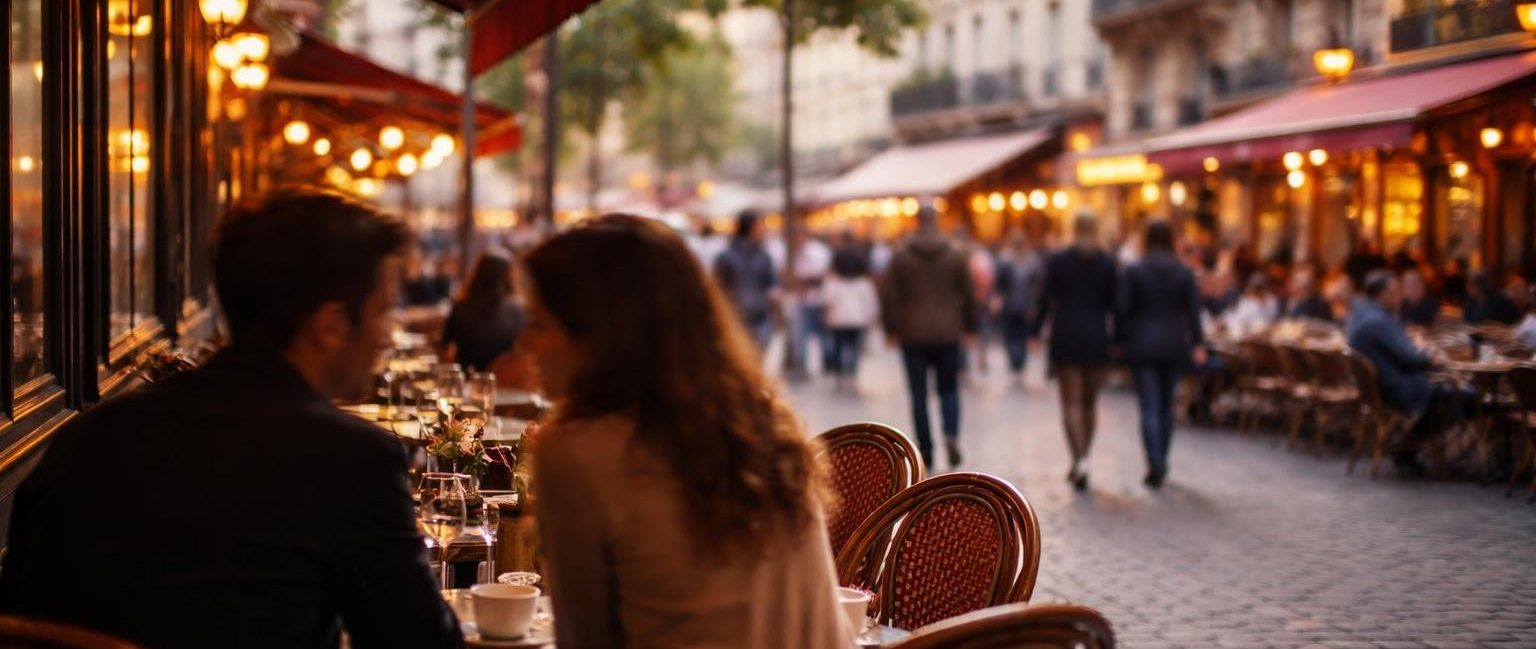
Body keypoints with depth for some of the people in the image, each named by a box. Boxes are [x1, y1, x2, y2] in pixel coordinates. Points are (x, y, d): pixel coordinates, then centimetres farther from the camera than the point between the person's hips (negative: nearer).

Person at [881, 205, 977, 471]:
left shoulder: (901, 256, -2)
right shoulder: (956, 255, 0)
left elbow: (890, 296, -2)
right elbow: (969, 294, 2)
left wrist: (891, 329, 8)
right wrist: (969, 327, 13)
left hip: (913, 334, -1)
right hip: (948, 334, 1)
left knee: (919, 395, 5)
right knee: (949, 389, 12)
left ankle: (926, 451, 3)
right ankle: (952, 434, -13)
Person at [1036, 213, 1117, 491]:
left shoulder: (1057, 261, -4)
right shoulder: (1107, 263, 0)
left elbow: (1046, 299, -4)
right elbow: (1114, 304, 2)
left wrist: (1036, 331, 3)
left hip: (1066, 336, -2)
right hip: (1097, 338, 2)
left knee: (1072, 403, -1)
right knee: (1089, 404, 12)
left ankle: (1079, 460, -17)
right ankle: (1081, 462, 17)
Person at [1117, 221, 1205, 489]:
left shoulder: (1133, 272, -5)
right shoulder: (1184, 273, 2)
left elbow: (1122, 309, -7)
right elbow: (1193, 310, 1)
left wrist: (1121, 340, 2)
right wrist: (1198, 344, 5)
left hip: (1142, 346, -3)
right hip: (1174, 346, 3)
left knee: (1149, 408, -5)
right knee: (1166, 405, 15)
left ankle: (1155, 466, -15)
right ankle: (1161, 463, 22)